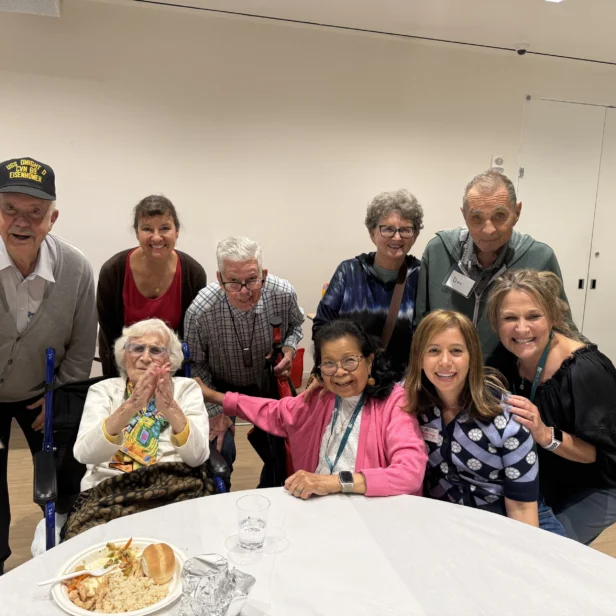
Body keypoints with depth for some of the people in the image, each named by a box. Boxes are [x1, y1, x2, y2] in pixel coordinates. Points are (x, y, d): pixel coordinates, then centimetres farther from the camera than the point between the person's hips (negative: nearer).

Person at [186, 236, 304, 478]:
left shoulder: (283, 294, -25)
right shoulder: (200, 311, -31)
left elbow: (295, 324, 0)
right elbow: (195, 364, -13)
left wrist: (289, 348, -20)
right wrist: (214, 410, -13)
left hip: (269, 381, 2)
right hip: (221, 386, -2)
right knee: (220, 452, -12)